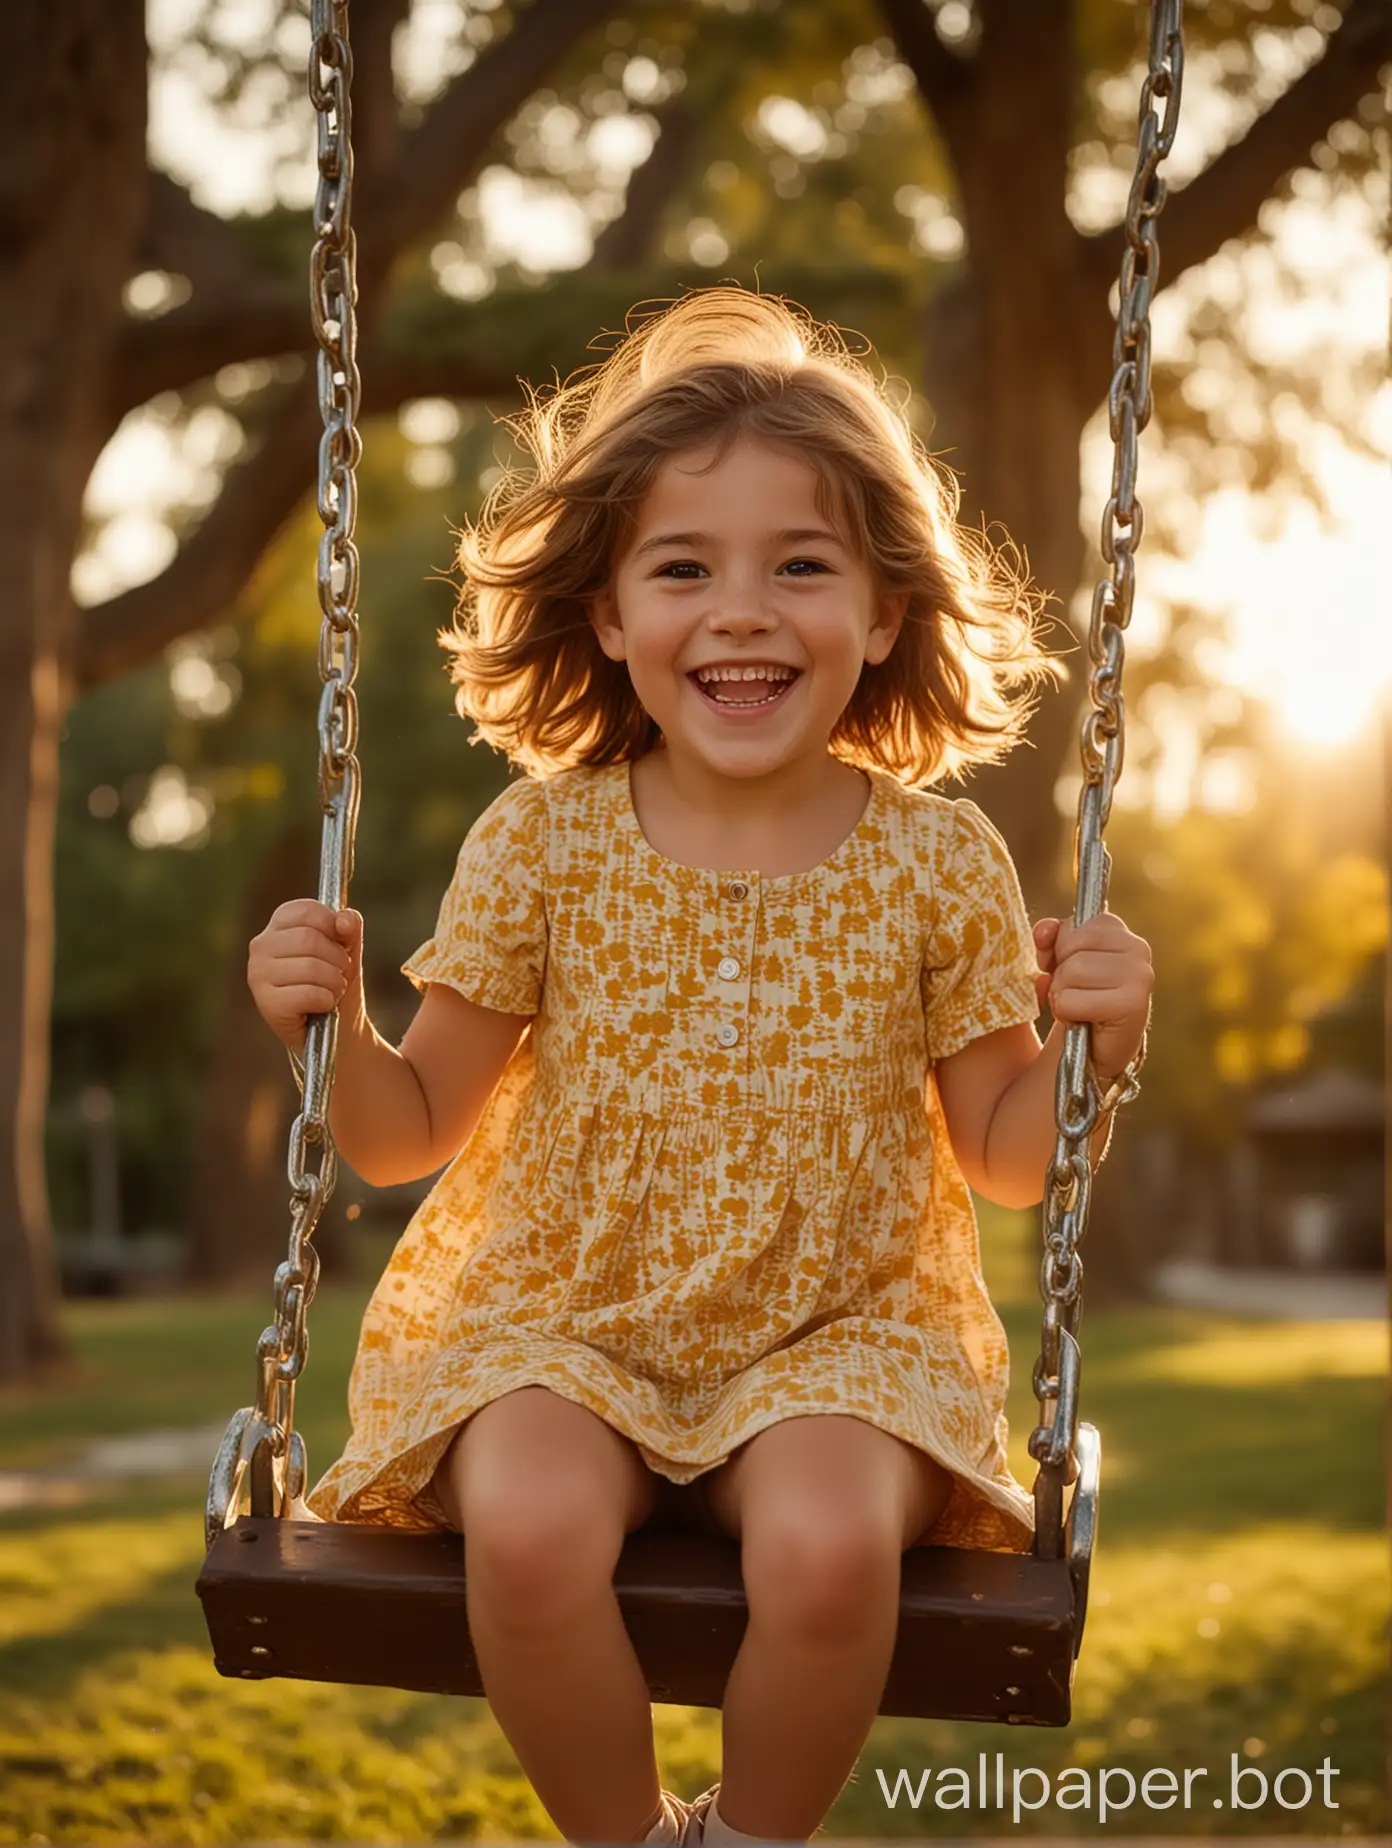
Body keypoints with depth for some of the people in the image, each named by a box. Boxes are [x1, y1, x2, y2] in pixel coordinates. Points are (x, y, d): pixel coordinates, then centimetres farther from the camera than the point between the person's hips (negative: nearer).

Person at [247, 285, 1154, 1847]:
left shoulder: (939, 863, -3)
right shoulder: (543, 842, -3)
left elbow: (1006, 1161, 6)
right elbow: (407, 1132, 4)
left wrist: (1095, 1049, -13)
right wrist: (328, 1027, -15)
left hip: (840, 1335, 0)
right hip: (559, 1325, 1)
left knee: (829, 1539, -30)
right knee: (528, 1523, -30)